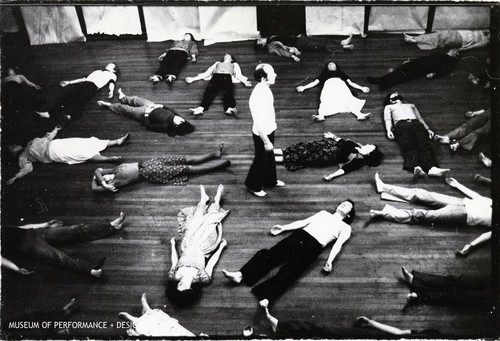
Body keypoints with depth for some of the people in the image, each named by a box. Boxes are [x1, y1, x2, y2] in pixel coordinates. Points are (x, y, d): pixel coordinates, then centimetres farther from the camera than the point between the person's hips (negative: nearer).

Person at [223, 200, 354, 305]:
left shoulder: (345, 227, 20)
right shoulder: (324, 213, 32)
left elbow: (338, 244, 4)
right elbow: (304, 222, 26)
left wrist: (330, 261, -12)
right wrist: (283, 227, 18)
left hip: (314, 246, -4)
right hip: (300, 235, 4)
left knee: (289, 270, -27)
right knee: (271, 254, -19)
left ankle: (266, 297, -44)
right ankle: (240, 275, -30)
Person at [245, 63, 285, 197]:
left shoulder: (265, 88, -7)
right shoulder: (257, 97, -35)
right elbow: (258, 124, -30)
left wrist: (273, 124, 22)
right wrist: (266, 142, -23)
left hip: (269, 130, 8)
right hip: (262, 134, -8)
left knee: (270, 157, 26)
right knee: (261, 161, 13)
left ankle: (270, 181, 47)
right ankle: (253, 185, 36)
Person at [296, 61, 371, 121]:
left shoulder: (341, 73, 40)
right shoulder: (324, 74, 38)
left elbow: (350, 83, 30)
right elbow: (315, 82, 27)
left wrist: (362, 88, 18)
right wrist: (303, 87, 13)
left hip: (340, 83, 1)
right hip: (329, 83, -1)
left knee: (348, 99, -30)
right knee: (326, 100, -33)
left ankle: (359, 114, -53)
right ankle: (321, 116, -60)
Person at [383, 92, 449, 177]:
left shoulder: (411, 105, 41)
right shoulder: (388, 107, 33)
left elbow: (420, 118, 30)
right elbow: (387, 119, 15)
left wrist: (427, 129, 13)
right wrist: (389, 130, -6)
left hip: (416, 124, 2)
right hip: (401, 125, -2)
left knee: (424, 145, -26)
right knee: (409, 146, -31)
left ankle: (432, 168, -50)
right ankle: (416, 167, -56)